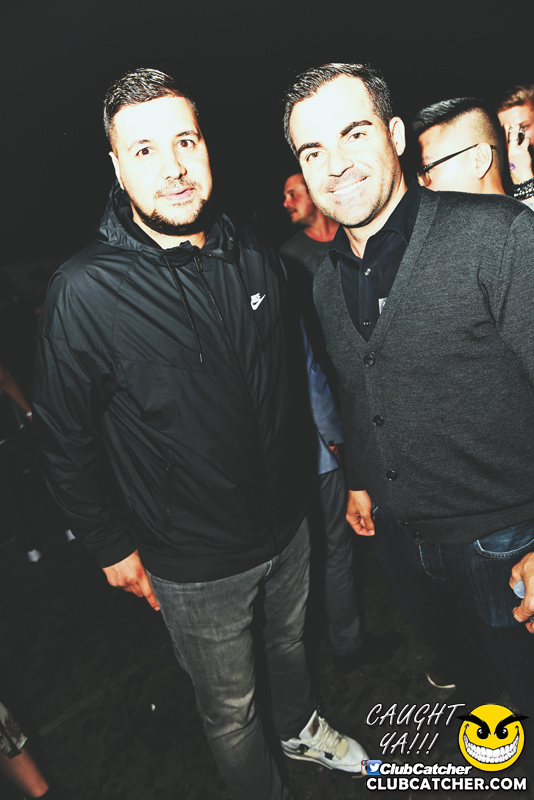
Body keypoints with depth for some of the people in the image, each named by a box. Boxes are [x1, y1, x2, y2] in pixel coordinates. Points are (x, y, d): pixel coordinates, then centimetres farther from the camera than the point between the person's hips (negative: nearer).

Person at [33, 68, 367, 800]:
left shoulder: (253, 257, -5)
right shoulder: (84, 291, -21)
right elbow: (66, 438, -12)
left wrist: (300, 473, 14)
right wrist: (111, 546, -6)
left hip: (288, 525, 6)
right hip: (193, 563, -5)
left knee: (293, 642, 31)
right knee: (230, 711, 18)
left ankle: (302, 729, 63)